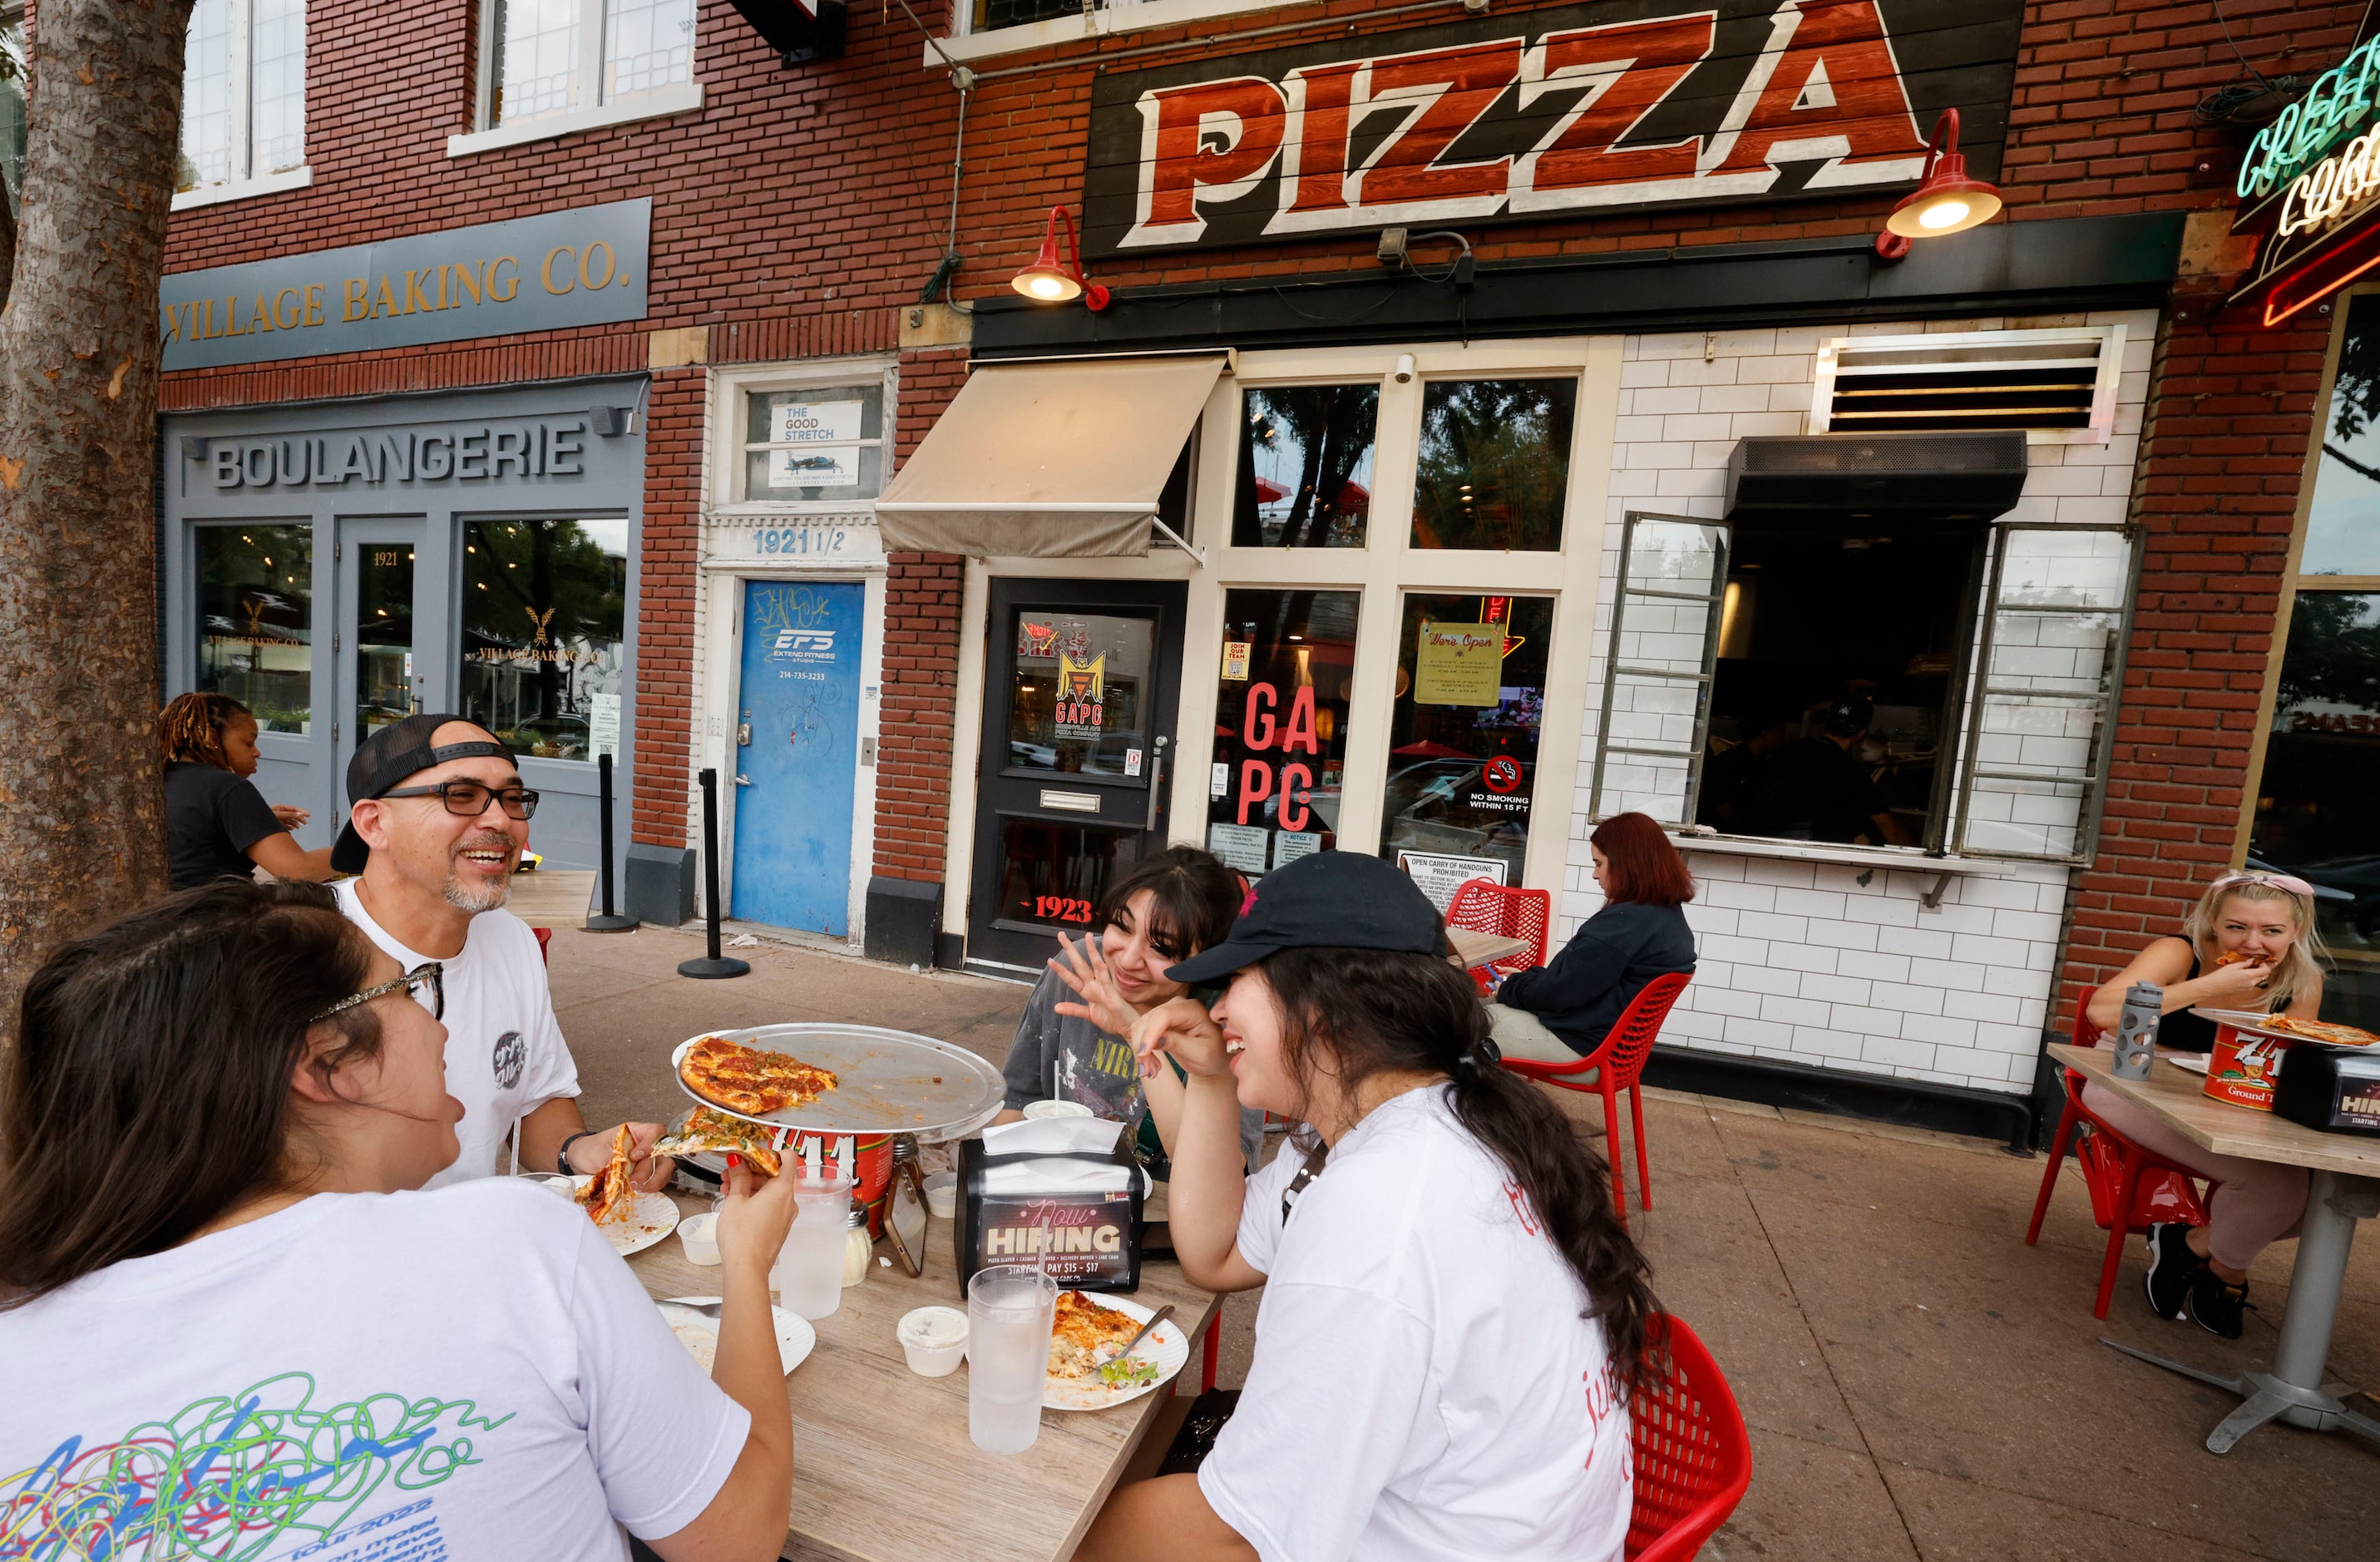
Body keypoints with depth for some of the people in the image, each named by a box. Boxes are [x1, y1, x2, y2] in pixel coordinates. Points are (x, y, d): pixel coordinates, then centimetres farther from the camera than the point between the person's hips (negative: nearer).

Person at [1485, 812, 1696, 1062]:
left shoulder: (1624, 921, -25)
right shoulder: (1671, 916, 6)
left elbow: (1559, 992, -21)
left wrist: (1508, 989, -3)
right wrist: (1526, 978, 10)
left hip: (1583, 1044, -10)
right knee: (1490, 1010, 15)